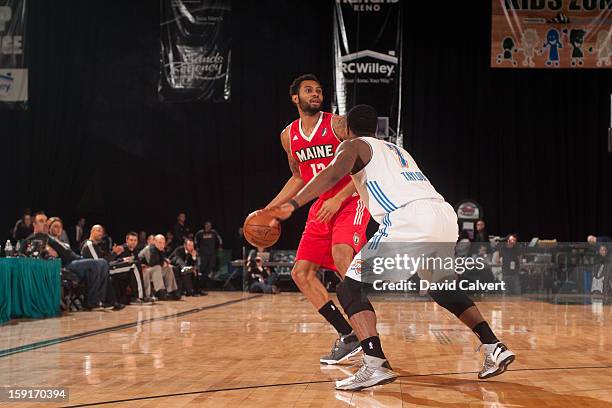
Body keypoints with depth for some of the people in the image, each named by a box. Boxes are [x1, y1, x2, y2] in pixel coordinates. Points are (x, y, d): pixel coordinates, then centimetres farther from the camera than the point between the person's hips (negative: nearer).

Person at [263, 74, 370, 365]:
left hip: (350, 200, -7)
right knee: (301, 272, 1)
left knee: (341, 252, -33)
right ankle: (348, 335, 3)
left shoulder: (338, 124, -9)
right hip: (321, 206, 7)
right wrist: (270, 209, 15)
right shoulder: (289, 136, 8)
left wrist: (338, 199, -22)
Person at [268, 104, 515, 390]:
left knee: (351, 288, 0)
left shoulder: (354, 145, 15)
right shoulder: (398, 150, 35)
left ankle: (376, 365, -17)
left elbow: (334, 172, -6)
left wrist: (292, 205, -11)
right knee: (441, 287, 31)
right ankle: (494, 348, 23)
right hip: (446, 215, 7)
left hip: (411, 219, -7)